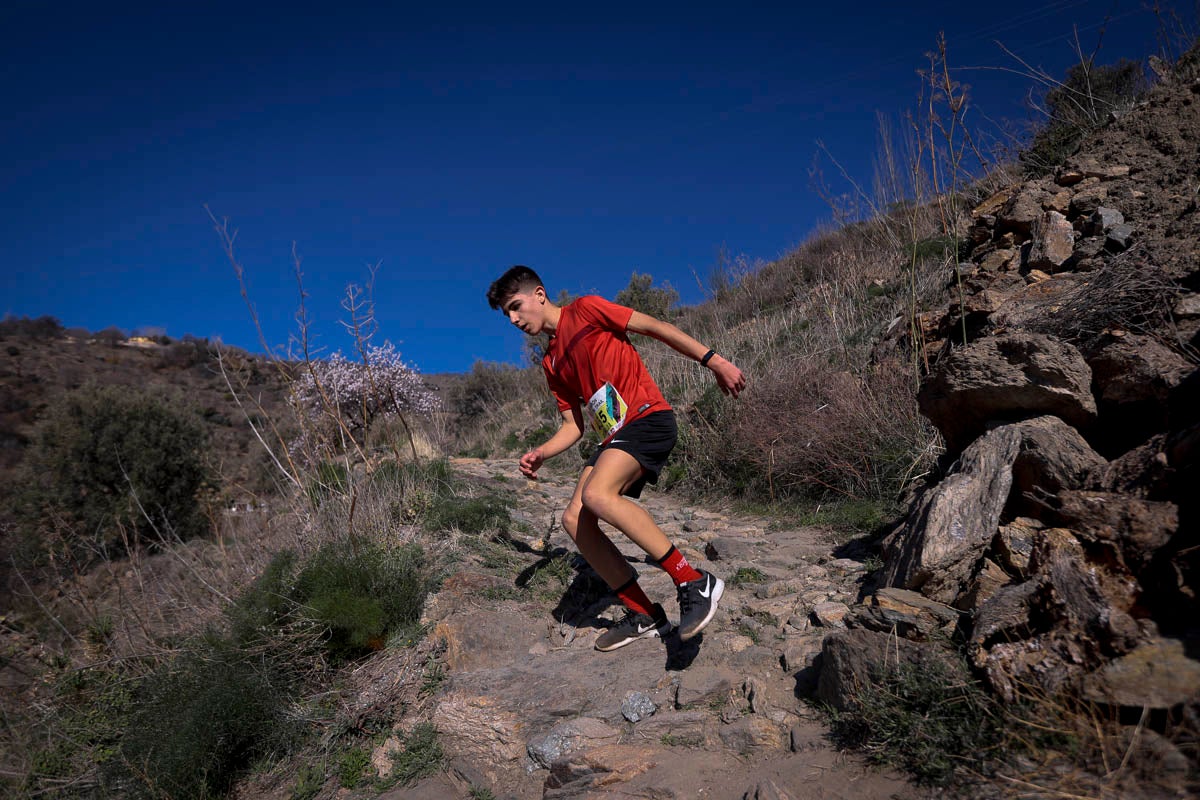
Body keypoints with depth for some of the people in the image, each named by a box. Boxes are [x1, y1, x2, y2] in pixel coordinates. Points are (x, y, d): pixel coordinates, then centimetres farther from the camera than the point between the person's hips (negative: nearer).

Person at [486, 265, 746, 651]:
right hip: (615, 436, 8)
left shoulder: (585, 309, 1)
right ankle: (644, 615, 3)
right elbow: (573, 425, 20)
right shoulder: (552, 363, 21)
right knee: (575, 520, -5)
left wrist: (714, 361, -11)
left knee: (597, 495, -31)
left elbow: (655, 327, -4)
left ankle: (694, 582, -23)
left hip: (648, 417, -8)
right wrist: (541, 454, 2)